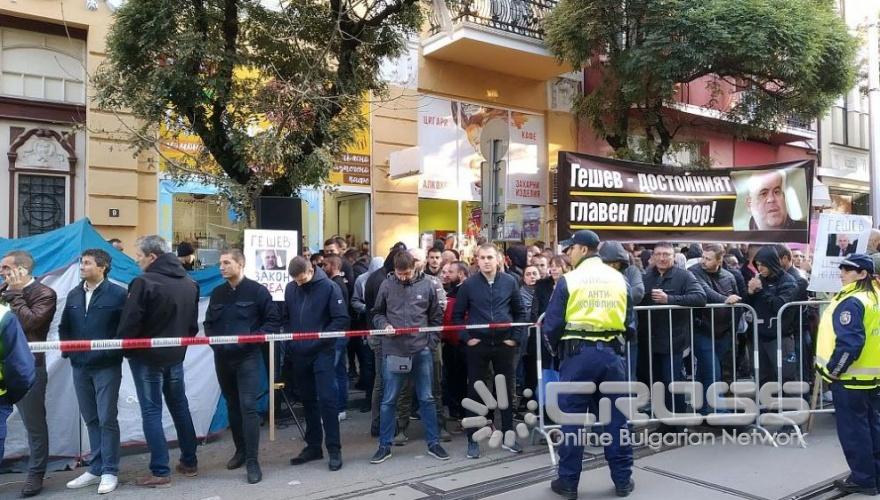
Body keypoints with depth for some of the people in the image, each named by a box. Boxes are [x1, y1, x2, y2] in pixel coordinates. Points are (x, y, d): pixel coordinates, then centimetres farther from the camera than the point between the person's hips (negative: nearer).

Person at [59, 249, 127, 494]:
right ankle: (96, 469, 21)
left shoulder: (117, 294, -6)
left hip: (107, 367, -6)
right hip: (80, 367, 6)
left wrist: (114, 351, -11)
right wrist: (67, 350, 6)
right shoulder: (73, 295, 11)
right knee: (91, 419, 12)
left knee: (107, 419, -2)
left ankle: (110, 471, 6)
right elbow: (64, 327, 18)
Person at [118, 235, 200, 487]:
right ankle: (189, 462, 26)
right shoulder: (189, 283, 5)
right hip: (175, 356, 7)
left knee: (151, 412, 2)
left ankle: (160, 471, 5)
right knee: (180, 407, 17)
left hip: (147, 357, -6)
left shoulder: (144, 282, -19)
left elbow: (130, 322, -18)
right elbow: (193, 324, 11)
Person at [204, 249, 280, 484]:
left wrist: (253, 337, -15)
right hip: (222, 357, 5)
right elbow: (209, 322, 20)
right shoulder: (217, 293, 10)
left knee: (248, 406, -10)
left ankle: (252, 460, -5)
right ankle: (240, 450, 28)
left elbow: (274, 321, -5)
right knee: (232, 406, 14)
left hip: (248, 357, -5)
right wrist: (213, 338, 1)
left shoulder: (257, 291, -5)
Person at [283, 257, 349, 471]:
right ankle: (313, 446, 23)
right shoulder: (290, 288, 5)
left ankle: (334, 449, 2)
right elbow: (286, 318, 15)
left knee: (326, 399, -7)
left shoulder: (329, 287, -10)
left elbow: (341, 319, -12)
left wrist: (320, 338, -17)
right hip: (298, 354, 5)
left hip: (322, 353, -5)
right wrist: (289, 342, 4)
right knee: (308, 400, 13)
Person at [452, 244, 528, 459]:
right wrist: (466, 337, -4)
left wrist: (516, 337, 0)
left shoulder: (510, 282, 0)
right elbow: (457, 314, 4)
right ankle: (473, 440, 14)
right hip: (478, 345, -1)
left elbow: (520, 312, 8)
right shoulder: (469, 284, -3)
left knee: (507, 391, 10)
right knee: (475, 392, 4)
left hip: (505, 344, 2)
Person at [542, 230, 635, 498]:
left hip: (578, 353, -3)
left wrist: (558, 348, 13)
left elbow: (552, 324, -5)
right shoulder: (619, 279, 6)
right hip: (612, 353, 4)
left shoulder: (569, 280, -5)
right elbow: (630, 324, 10)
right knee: (616, 417, 11)